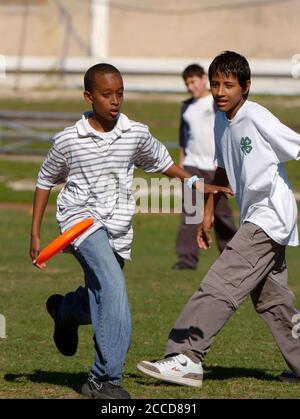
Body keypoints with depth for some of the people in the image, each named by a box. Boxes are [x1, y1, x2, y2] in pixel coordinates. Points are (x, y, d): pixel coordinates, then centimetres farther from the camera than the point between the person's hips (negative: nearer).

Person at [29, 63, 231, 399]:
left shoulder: (136, 135, 2)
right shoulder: (68, 141, -4)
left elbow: (162, 162, 20)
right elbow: (44, 182, 9)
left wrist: (195, 184, 7)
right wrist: (35, 234, 8)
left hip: (118, 228, 5)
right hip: (81, 219, -4)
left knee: (99, 303, 10)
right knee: (113, 287, -26)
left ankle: (63, 310, 48)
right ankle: (108, 379, -24)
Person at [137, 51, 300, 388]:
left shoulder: (258, 119, -16)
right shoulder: (221, 122, 10)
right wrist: (208, 214, 24)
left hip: (270, 217, -9)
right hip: (254, 218, 9)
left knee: (220, 286, -16)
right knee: (271, 299, 15)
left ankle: (185, 358, -19)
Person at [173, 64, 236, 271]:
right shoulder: (187, 107, 14)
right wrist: (181, 162, 19)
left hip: (215, 167, -4)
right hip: (192, 166, 4)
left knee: (221, 211, 4)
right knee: (189, 211, -8)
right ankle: (187, 257, -12)